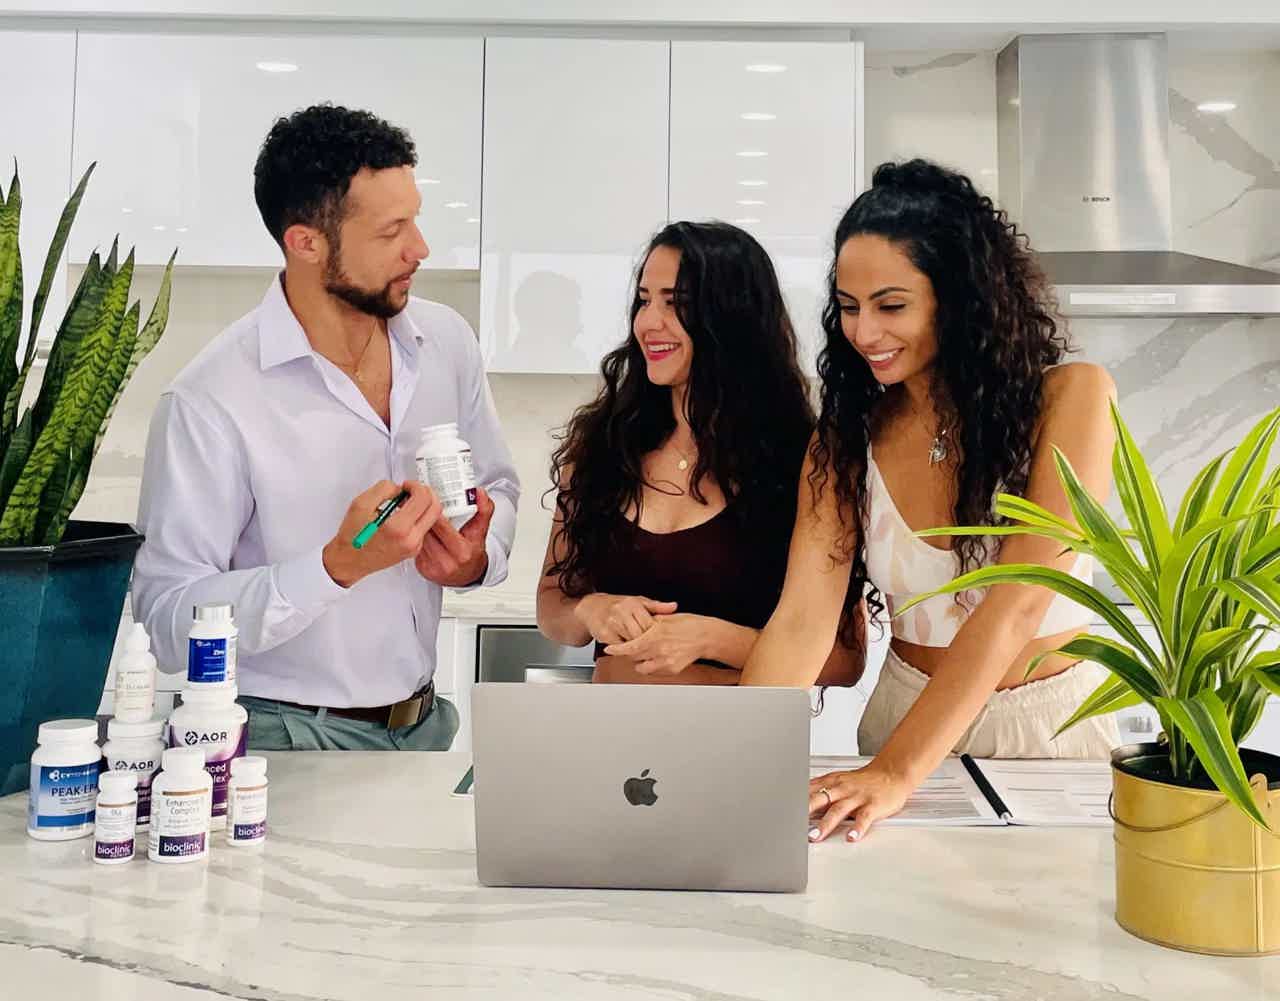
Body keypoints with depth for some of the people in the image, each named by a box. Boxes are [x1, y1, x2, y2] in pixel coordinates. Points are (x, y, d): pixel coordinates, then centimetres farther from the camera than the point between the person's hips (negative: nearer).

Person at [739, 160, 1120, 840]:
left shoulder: (1071, 397, -12)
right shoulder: (845, 437, -2)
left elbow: (1016, 605, -21)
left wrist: (900, 771, -29)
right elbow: (801, 620, -12)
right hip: (905, 715, 2)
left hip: (1051, 726, -1)